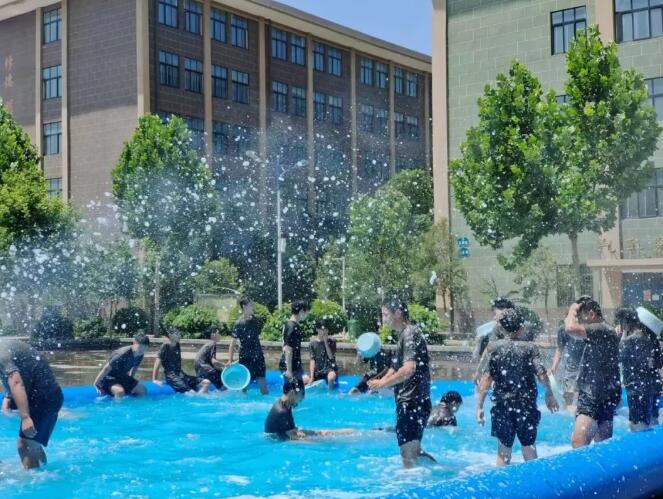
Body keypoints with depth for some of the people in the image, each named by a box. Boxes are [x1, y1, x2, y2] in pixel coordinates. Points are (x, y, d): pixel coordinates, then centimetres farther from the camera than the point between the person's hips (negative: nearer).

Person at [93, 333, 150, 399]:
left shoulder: (140, 355, -8)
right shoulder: (123, 354, -31)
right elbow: (106, 369, -26)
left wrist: (131, 382, 19)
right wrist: (96, 384, -21)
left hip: (122, 377, 8)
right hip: (109, 377, -8)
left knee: (142, 390, -2)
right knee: (120, 392, -36)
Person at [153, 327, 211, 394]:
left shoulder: (177, 345, 15)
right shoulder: (166, 346, -8)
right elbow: (157, 362, -12)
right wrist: (155, 380, -16)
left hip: (181, 374, 8)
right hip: (172, 377, -8)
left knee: (206, 382, -6)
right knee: (192, 393, -27)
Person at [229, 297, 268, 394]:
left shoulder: (257, 320, 2)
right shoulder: (239, 324, -12)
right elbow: (232, 343, -14)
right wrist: (230, 360, -22)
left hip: (258, 356, 4)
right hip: (245, 358, -4)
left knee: (263, 382, 3)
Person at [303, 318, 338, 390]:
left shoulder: (331, 341, -3)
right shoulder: (313, 342, 1)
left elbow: (331, 357, -13)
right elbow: (312, 360, -2)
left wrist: (326, 342, -17)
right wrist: (311, 377, -11)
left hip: (330, 368, -3)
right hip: (317, 371, 3)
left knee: (331, 377, -37)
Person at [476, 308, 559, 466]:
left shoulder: (493, 347, -3)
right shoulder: (530, 347, -4)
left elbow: (486, 378, -8)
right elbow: (541, 374, -10)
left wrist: (479, 406, -5)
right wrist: (549, 394, 8)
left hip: (502, 405, 0)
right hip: (527, 405, 0)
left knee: (504, 451, 10)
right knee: (529, 447, 16)